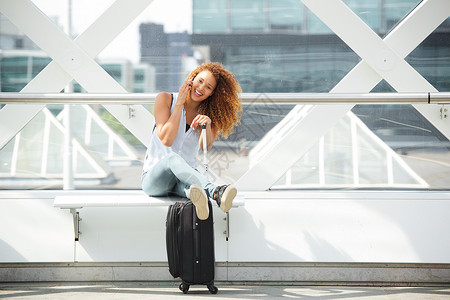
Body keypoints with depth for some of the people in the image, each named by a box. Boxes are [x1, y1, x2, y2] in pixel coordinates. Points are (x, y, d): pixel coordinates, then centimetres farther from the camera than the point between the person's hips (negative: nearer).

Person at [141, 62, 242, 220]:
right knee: (172, 157, -39)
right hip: (154, 176, -3)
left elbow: (206, 145, -13)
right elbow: (166, 140, -14)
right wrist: (179, 103, -14)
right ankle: (216, 192, -67)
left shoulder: (209, 113, 8)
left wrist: (208, 123, -33)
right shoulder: (165, 99, -1)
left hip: (184, 177, 3)